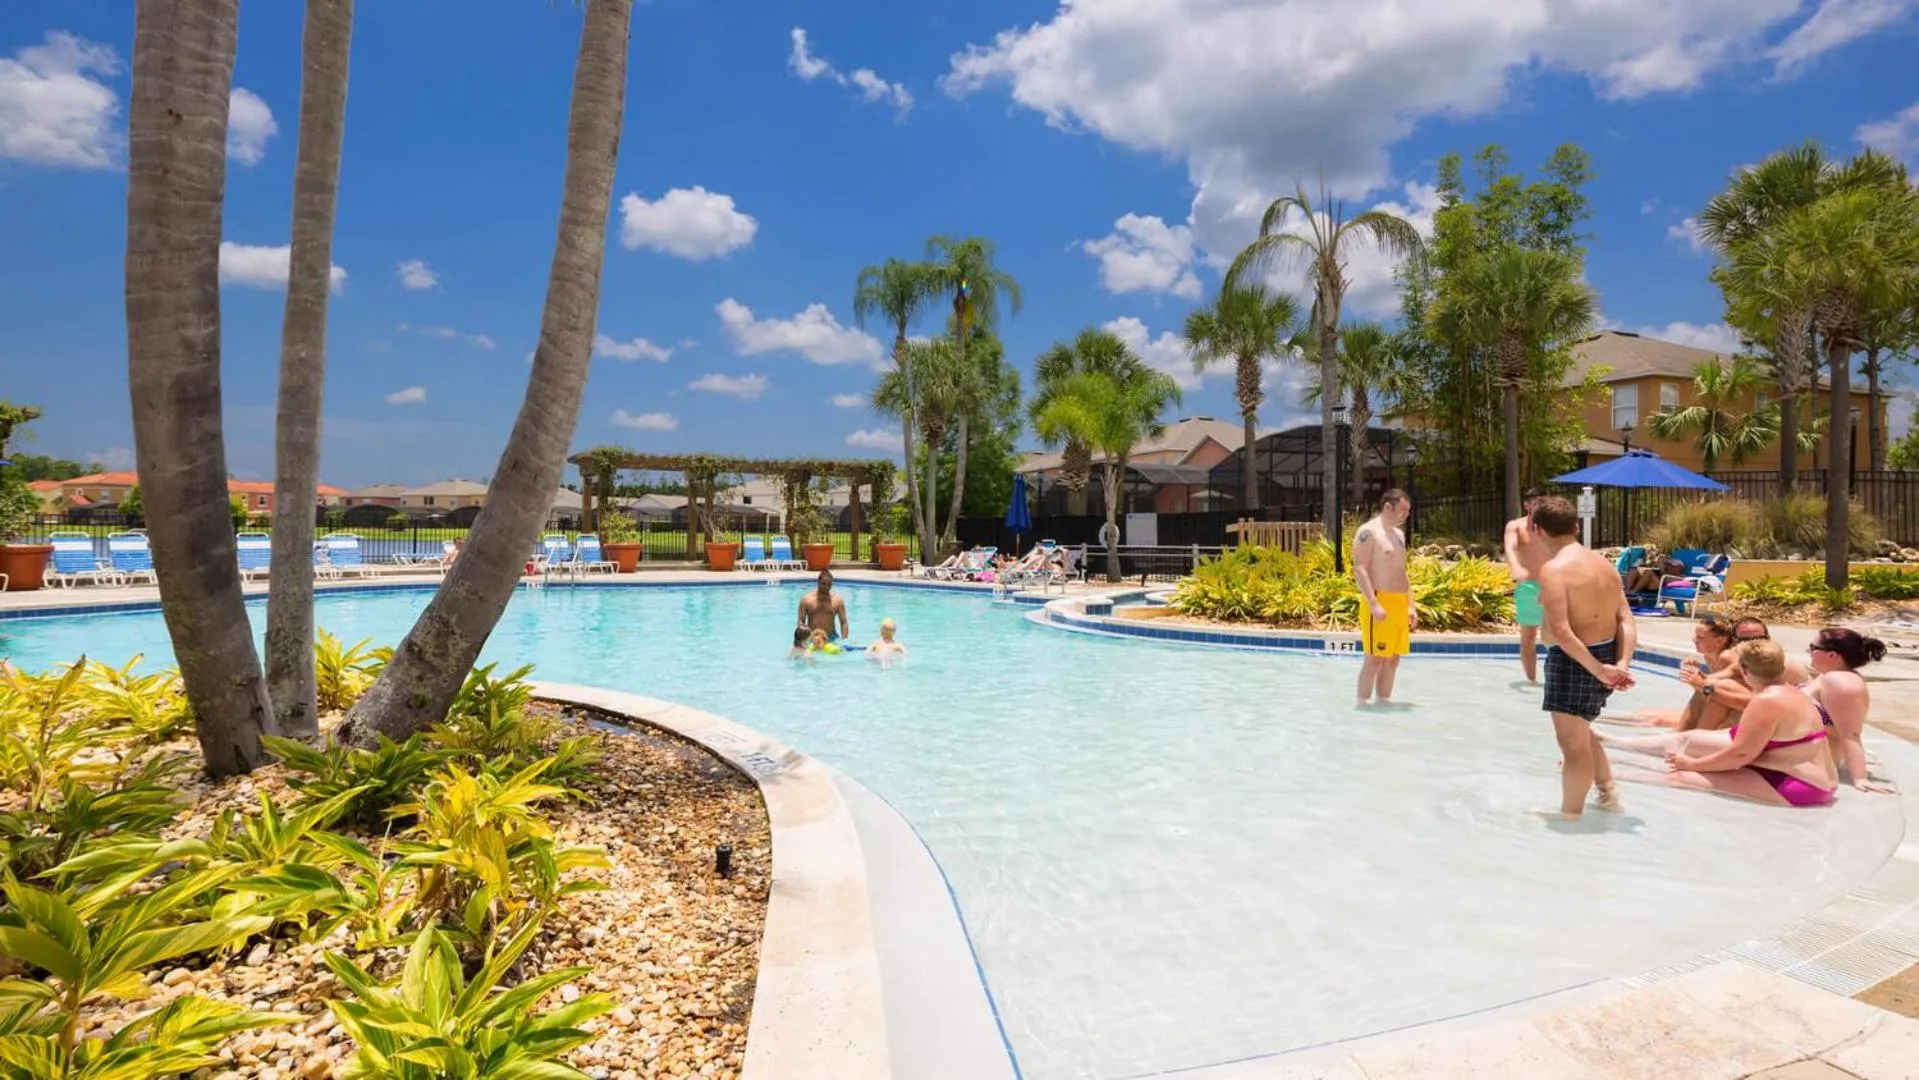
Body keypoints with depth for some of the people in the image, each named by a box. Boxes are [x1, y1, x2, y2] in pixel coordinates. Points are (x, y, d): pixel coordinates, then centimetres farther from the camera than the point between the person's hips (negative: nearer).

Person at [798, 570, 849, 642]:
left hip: (831, 638, 1)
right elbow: (801, 622, 4)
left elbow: (843, 623, 4)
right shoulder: (806, 600, 4)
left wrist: (844, 640, -9)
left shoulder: (838, 601, 6)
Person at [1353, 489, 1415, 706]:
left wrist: (1410, 606, 18)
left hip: (1400, 604, 9)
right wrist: (1374, 604, -23)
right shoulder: (1368, 532, -8)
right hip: (1379, 602, -8)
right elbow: (1359, 570, -16)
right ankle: (1363, 704, -3)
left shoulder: (1399, 534, 20)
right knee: (1375, 659, -9)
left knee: (1393, 659, 10)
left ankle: (1384, 701, 18)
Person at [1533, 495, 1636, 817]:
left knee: (1573, 743, 5)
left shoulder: (1553, 569, -18)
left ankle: (1571, 814, 17)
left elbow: (1560, 630, -27)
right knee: (1580, 731, 29)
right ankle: (1609, 794, 38)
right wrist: (1622, 664, -5)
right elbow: (1626, 620, 3)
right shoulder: (1604, 563, 8)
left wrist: (1597, 669, -20)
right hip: (1606, 657, 9)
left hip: (1575, 661, -8)